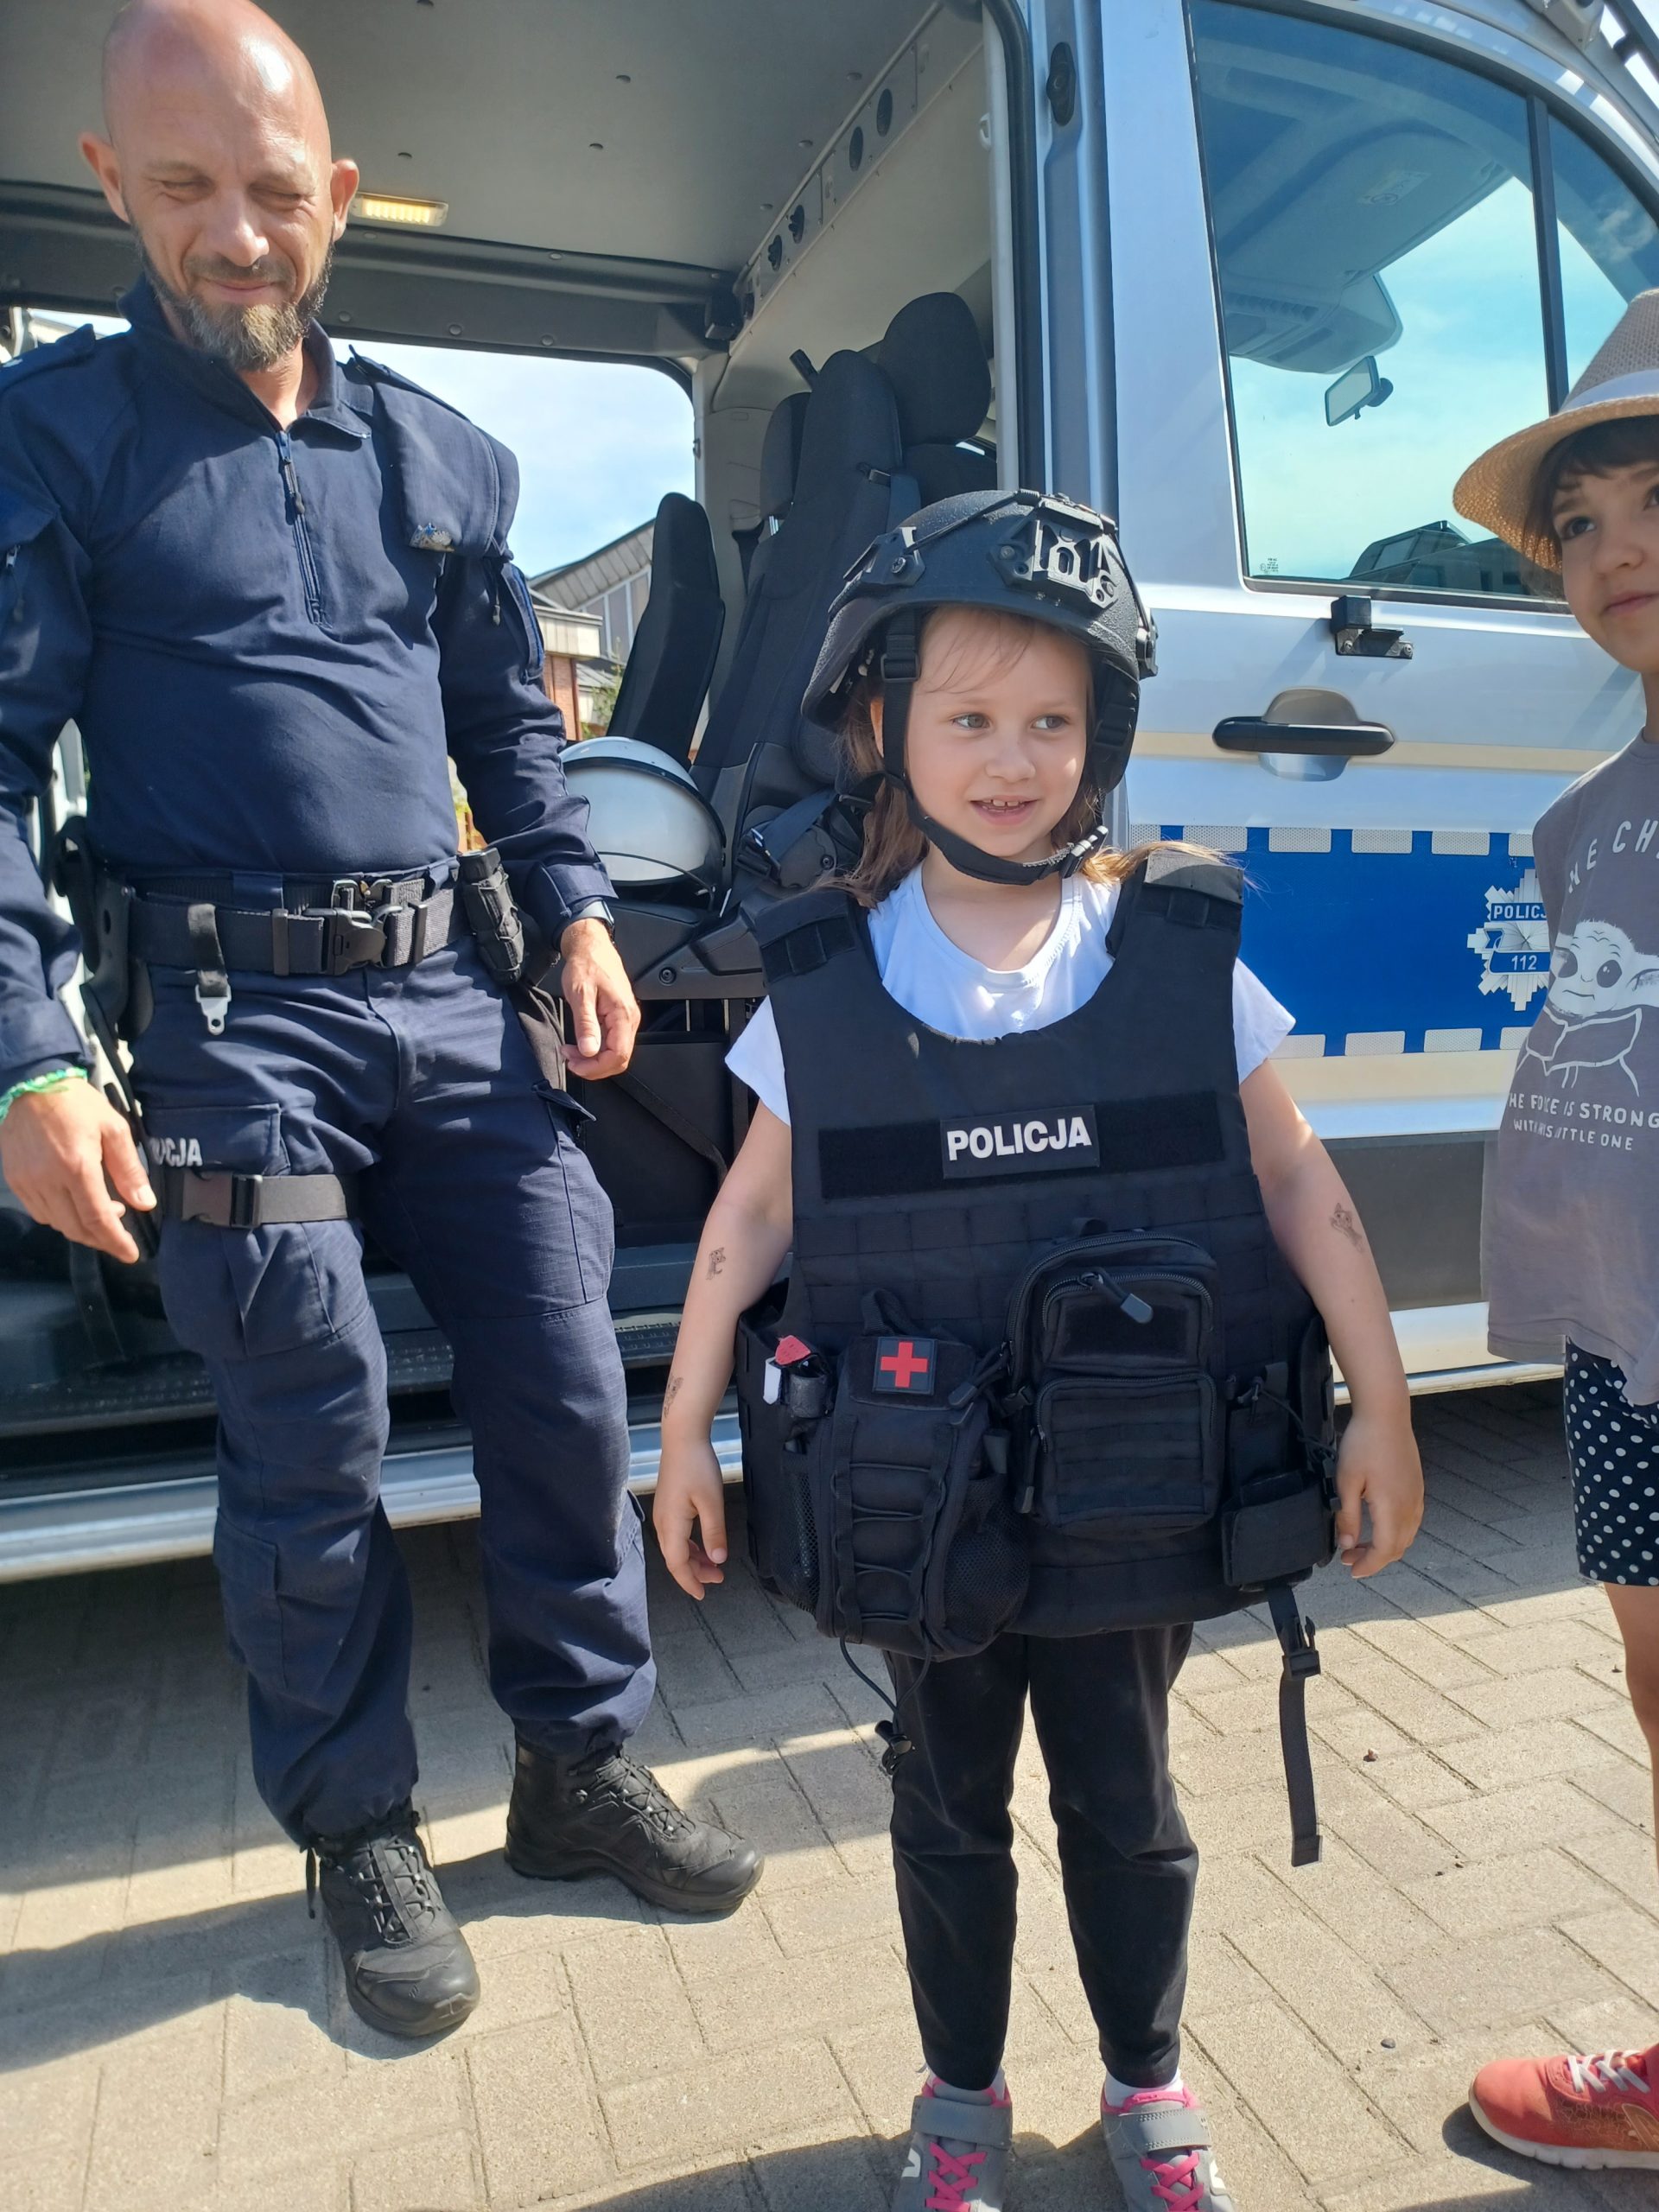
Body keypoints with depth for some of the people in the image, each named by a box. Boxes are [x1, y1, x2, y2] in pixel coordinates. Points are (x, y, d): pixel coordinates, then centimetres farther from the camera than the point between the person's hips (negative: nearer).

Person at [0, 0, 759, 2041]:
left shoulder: (444, 459, 15)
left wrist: (576, 914, 6)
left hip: (452, 994, 4)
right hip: (234, 1015, -4)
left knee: (563, 1385, 6)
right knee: (314, 1447, 2)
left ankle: (582, 1767, 28)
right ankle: (362, 1837, 26)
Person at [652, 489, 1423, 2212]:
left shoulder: (1180, 958, -7)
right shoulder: (825, 990, -6)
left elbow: (1298, 1186, -2)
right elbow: (751, 1218, -1)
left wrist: (1379, 1408, -2)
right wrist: (685, 1432, 1)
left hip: (1131, 1500, 0)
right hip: (920, 1506, 1)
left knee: (1123, 1797, 19)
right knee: (949, 1800, 20)